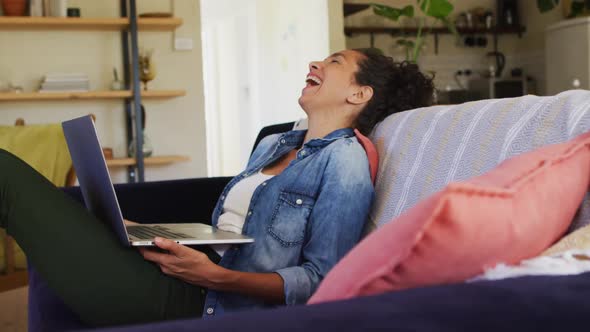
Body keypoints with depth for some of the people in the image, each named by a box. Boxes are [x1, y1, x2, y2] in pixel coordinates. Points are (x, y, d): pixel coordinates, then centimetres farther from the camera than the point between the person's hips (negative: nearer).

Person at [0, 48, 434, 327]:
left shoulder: (346, 161, -5)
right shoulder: (271, 145, 20)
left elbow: (321, 280, -11)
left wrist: (214, 275, -21)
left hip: (202, 306, -8)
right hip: (194, 288, 8)